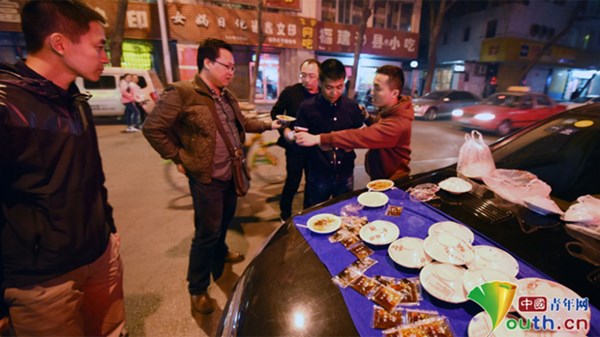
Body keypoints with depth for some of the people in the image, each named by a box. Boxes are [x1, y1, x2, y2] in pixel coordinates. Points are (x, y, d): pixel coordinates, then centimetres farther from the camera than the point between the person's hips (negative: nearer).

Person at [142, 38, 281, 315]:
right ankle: (198, 289, 23)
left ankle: (220, 252, 54)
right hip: (207, 179, -8)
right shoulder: (181, 93, -17)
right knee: (207, 233, 2)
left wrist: (268, 125, 11)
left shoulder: (227, 96, 9)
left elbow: (242, 123, 21)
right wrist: (179, 158, -12)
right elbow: (152, 128, -14)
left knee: (224, 222, 26)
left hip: (231, 174, 8)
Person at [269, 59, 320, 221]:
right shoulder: (290, 91, -6)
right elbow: (275, 112, 0)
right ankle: (285, 215, 29)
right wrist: (284, 129, -15)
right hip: (295, 146, -2)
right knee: (293, 181, 6)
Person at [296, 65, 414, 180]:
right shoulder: (389, 110, -1)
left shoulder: (398, 122, -32)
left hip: (391, 183, -8)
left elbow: (362, 136, -43)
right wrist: (366, 117, -7)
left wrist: (318, 139, -48)